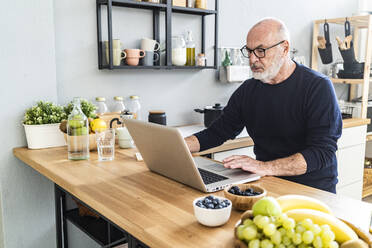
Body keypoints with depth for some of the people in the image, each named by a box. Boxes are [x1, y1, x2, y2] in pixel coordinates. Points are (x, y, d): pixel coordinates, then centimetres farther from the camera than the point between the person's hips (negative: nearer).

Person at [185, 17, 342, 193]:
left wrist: (265, 167, -32)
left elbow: (322, 152, -20)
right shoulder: (248, 90, 6)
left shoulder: (318, 87, -10)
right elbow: (216, 133, 11)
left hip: (312, 189, -4)